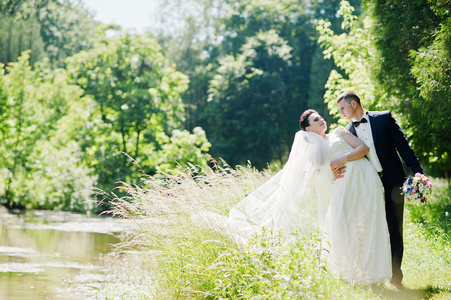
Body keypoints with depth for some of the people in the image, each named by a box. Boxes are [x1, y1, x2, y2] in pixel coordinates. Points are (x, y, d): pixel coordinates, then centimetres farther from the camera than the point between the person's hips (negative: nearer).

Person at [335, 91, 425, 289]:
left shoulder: (384, 118, 1)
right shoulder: (347, 132, 9)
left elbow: (403, 146, 0)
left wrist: (417, 171, -7)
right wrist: (336, 172, -12)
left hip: (392, 182, -2)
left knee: (394, 230, -1)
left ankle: (395, 276, 9)